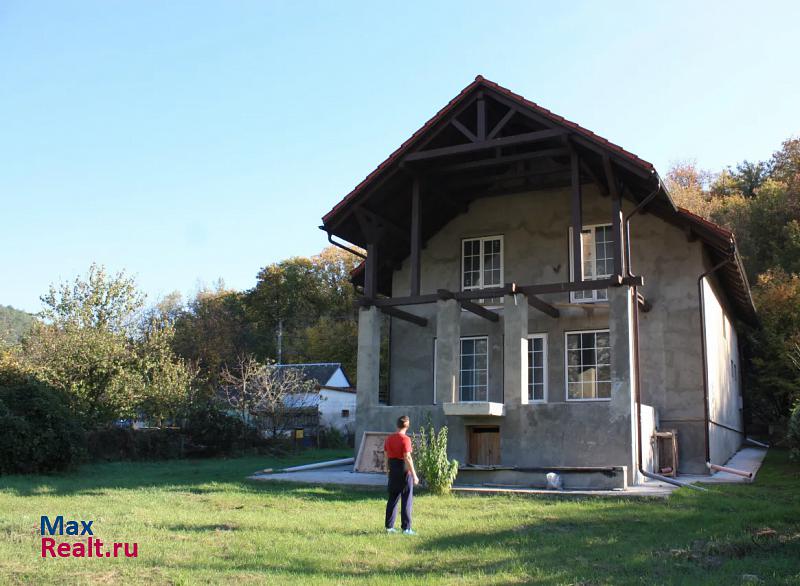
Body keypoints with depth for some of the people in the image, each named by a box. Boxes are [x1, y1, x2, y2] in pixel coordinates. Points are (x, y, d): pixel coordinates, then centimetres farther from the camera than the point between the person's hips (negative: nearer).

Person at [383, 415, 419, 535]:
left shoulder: (389, 439, 6)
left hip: (393, 470, 7)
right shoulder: (405, 439, -15)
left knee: (392, 498, 14)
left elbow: (386, 456, 11)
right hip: (404, 470, -7)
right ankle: (406, 528, 1)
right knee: (406, 500, 1)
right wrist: (414, 475, -17)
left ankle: (389, 526, 18)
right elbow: (407, 458, -20)